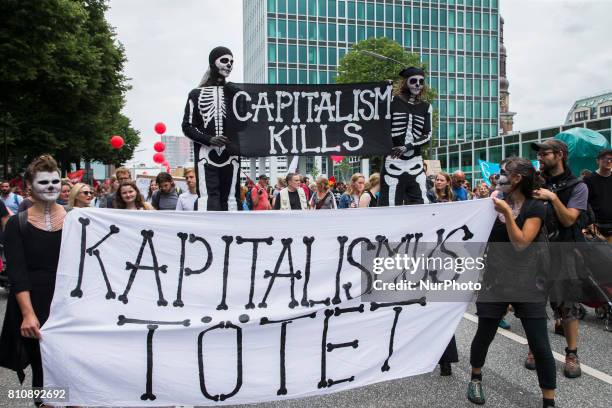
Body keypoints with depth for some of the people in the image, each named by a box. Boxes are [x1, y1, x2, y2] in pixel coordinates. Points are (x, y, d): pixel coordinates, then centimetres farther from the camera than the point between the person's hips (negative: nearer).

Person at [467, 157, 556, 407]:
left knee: (540, 345, -1)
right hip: (494, 282, 3)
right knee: (484, 335, 10)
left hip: (526, 283, -2)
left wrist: (507, 212, -21)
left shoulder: (535, 208, -7)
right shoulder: (493, 205, 3)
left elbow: (521, 243, -17)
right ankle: (475, 379, 35)